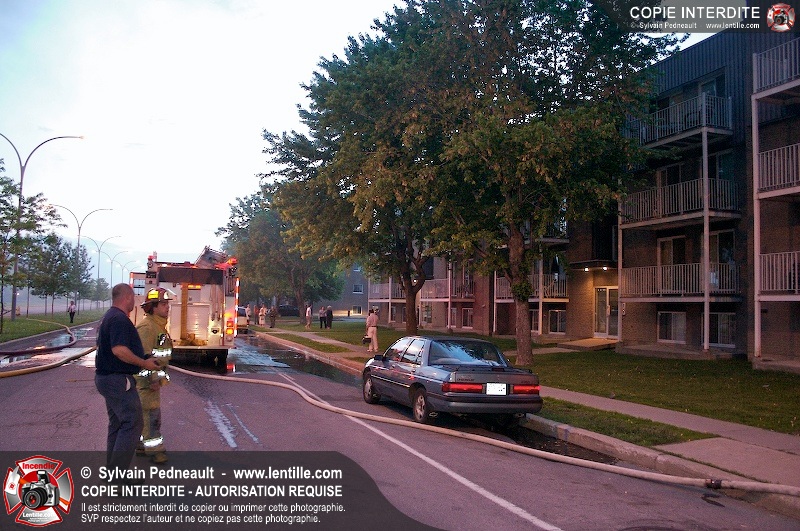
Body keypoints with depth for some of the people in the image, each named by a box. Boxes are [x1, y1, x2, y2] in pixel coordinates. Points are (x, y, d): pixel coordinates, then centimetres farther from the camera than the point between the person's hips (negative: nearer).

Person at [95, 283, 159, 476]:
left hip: (107, 377, 11)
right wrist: (144, 363, -18)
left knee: (118, 423, 17)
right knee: (132, 423, -8)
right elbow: (119, 350, -29)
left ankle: (113, 468, 24)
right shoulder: (120, 319, -19)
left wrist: (143, 359, 21)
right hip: (118, 379, -11)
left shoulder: (110, 316, 15)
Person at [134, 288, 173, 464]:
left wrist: (160, 376, 21)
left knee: (146, 412, 18)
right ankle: (154, 449, -1)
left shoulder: (160, 326, 13)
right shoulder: (146, 327, -20)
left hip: (153, 377, 10)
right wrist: (153, 379, -24)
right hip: (145, 378, -10)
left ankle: (141, 444, 28)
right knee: (151, 413, -6)